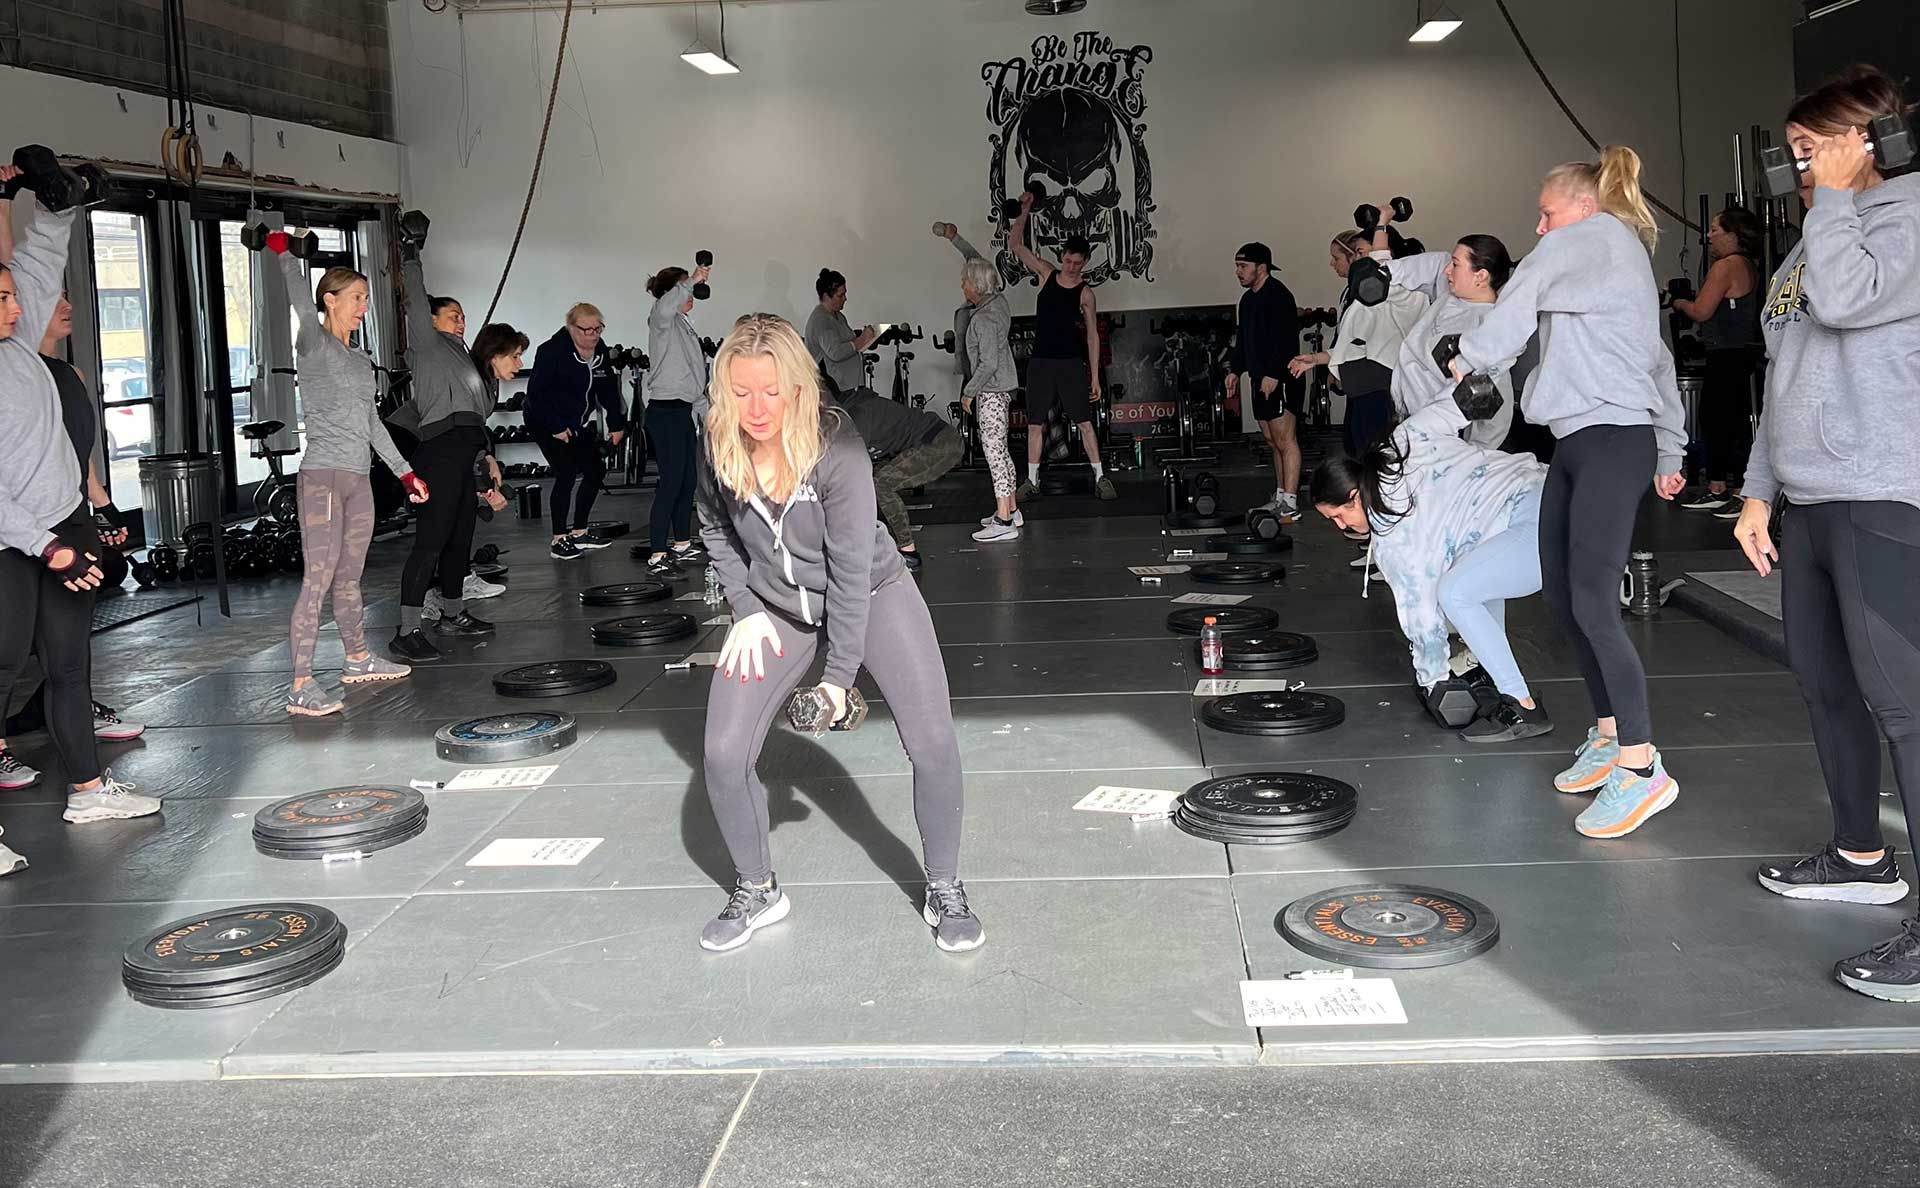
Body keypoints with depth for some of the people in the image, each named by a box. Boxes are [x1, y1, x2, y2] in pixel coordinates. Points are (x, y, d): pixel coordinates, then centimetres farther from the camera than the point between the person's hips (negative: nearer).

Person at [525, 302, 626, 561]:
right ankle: (559, 539, -5)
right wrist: (556, 428, -24)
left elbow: (608, 389, 9)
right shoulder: (552, 351, -21)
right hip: (546, 423, -8)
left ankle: (579, 532, 19)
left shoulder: (599, 350, 0)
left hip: (579, 423, 8)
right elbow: (537, 392, -23)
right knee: (566, 473, -16)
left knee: (595, 470, 5)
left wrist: (617, 423, 3)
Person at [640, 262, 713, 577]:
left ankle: (682, 545, 23)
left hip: (683, 409, 10)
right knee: (672, 481, -13)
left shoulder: (684, 324, 21)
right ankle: (656, 556, -13)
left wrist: (708, 410, 26)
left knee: (689, 479, 12)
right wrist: (692, 280, -32)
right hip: (665, 411, -10)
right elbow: (665, 305, -36)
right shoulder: (662, 321, -8)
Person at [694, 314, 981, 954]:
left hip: (871, 594, -3)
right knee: (723, 756, -7)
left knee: (932, 741, -15)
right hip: (775, 606, 3)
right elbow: (716, 529, 4)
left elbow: (850, 569, -25)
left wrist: (840, 674, -21)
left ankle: (943, 890, 8)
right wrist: (747, 610, -3)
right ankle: (757, 891, 17)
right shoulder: (719, 446, -17)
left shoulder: (837, 450, -30)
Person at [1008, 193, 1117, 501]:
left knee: (1084, 422, -3)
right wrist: (1025, 211, -4)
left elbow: (1092, 337, 0)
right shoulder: (1047, 274, 6)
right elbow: (1016, 244, 6)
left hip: (1071, 363, -3)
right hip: (1040, 362, 3)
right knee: (1035, 423, 4)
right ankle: (1032, 481, 11)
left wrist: (1095, 377, -3)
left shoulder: (1085, 293, -2)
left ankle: (1100, 478, 1)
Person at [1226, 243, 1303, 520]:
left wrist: (1273, 375, -25)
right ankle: (1280, 496, 21)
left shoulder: (1278, 295, -12)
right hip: (1261, 380, 10)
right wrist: (1236, 370, 21)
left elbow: (1285, 339, -21)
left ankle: (1290, 504, -9)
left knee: (1285, 440, -9)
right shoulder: (1248, 299, 18)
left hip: (1281, 380, -10)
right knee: (1273, 441, 13)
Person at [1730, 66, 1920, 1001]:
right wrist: (1759, 490, 18)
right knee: (1824, 684, 13)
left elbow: (1845, 298, -24)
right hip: (1808, 500, 9)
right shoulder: (1813, 242, 21)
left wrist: (1835, 193, -9)